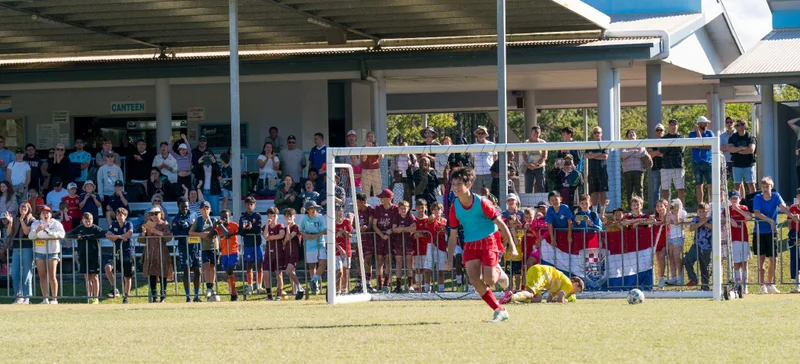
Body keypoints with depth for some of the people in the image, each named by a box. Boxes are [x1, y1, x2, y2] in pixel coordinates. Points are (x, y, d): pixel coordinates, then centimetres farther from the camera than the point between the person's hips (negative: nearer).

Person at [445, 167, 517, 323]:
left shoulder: (482, 203, -15)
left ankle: (498, 273, 23)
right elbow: (453, 237, 6)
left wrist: (512, 246, -8)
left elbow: (501, 224, -8)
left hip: (488, 241, -4)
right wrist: (450, 259, -1)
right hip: (470, 245, 4)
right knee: (475, 280, -11)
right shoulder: (454, 208, -2)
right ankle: (500, 311, -1)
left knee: (489, 280, -16)